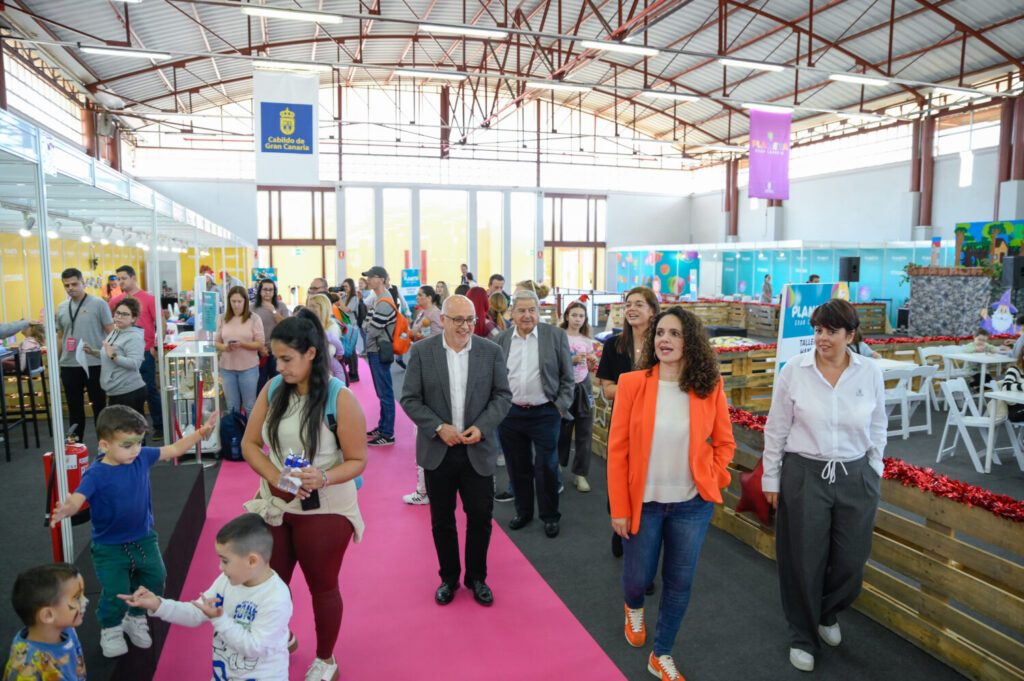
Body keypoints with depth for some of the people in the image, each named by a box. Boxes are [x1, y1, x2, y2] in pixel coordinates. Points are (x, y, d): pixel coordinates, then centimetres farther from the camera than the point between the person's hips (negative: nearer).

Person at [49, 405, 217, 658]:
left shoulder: (142, 457, -10)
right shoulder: (95, 475, -23)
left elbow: (174, 449, 2)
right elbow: (77, 499, -36)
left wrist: (201, 432, -3)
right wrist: (66, 510, -59)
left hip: (143, 539, 5)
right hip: (109, 548, -4)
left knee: (154, 580, 9)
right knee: (116, 594, -3)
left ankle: (136, 620, 38)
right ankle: (111, 630, 30)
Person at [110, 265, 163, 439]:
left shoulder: (148, 299, -4)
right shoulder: (116, 301, 8)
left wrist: (156, 346, -12)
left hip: (145, 352, -4)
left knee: (150, 390, 1)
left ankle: (159, 427, 10)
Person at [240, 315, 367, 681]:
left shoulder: (340, 399, -20)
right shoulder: (273, 389, -5)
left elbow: (357, 460, -14)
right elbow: (249, 443, 0)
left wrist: (322, 478, -32)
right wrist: (275, 477, -16)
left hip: (325, 510, -4)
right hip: (275, 504, 5)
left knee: (322, 587, 15)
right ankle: (281, 639, 51)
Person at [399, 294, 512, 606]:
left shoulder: (491, 352, -1)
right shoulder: (422, 351, -4)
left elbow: (502, 395, 1)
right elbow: (410, 399, -4)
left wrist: (482, 427, -13)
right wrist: (439, 427, -16)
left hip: (478, 449, 1)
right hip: (438, 449, 0)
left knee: (480, 517, 9)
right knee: (442, 519, 13)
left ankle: (477, 577, 30)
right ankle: (449, 577, 33)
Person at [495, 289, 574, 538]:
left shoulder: (556, 335, -4)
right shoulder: (501, 339, 4)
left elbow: (567, 376, 0)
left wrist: (561, 407, -6)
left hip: (544, 413, -3)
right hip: (510, 413, 3)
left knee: (546, 468, 4)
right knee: (518, 467, 13)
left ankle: (550, 516, 23)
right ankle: (523, 511, 32)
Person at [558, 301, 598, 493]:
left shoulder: (587, 341, 9)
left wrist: (593, 362, -5)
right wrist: (573, 360, -22)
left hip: (583, 386, 4)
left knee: (584, 432, 2)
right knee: (562, 429, 6)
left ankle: (580, 474, 12)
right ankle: (558, 465, 30)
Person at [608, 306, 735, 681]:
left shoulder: (710, 387, -7)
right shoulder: (632, 384, -12)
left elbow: (724, 442, 7)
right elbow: (617, 450, -9)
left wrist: (710, 479, -6)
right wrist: (619, 509, -8)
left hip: (692, 504, 2)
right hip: (643, 502, -1)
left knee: (679, 582, 12)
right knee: (638, 576, 14)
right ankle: (634, 608, 52)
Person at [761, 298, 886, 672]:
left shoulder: (870, 373, -4)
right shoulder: (794, 370, -9)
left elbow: (878, 428, 9)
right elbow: (776, 429, -3)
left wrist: (873, 473, 9)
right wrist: (771, 479, 0)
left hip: (856, 478, 2)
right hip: (804, 476, -2)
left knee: (851, 561, 12)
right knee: (804, 562, 9)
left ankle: (826, 614, 46)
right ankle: (803, 637, 33)